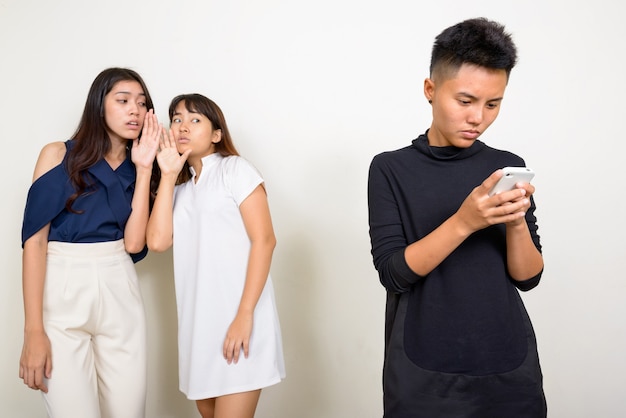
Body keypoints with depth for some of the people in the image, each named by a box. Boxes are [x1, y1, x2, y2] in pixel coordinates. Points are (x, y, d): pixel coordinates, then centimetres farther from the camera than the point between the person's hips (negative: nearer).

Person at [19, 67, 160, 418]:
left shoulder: (135, 170, 10)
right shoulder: (58, 155, 0)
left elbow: (134, 243, -4)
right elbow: (35, 240, -6)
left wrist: (144, 168, -6)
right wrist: (33, 329, -13)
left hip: (120, 295, 3)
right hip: (62, 295, -3)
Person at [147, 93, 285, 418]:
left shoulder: (235, 169, -1)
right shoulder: (180, 187, 16)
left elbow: (264, 240, -11)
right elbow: (158, 242, -1)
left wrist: (245, 314, -18)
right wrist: (168, 175, 0)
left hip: (238, 316, -6)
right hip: (198, 318, 7)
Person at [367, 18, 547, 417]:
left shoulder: (509, 167, 2)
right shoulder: (391, 168, -5)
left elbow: (528, 277, 2)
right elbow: (393, 273, -13)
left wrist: (517, 223, -17)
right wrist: (464, 222, -25)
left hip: (510, 367, 3)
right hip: (423, 373, -2)